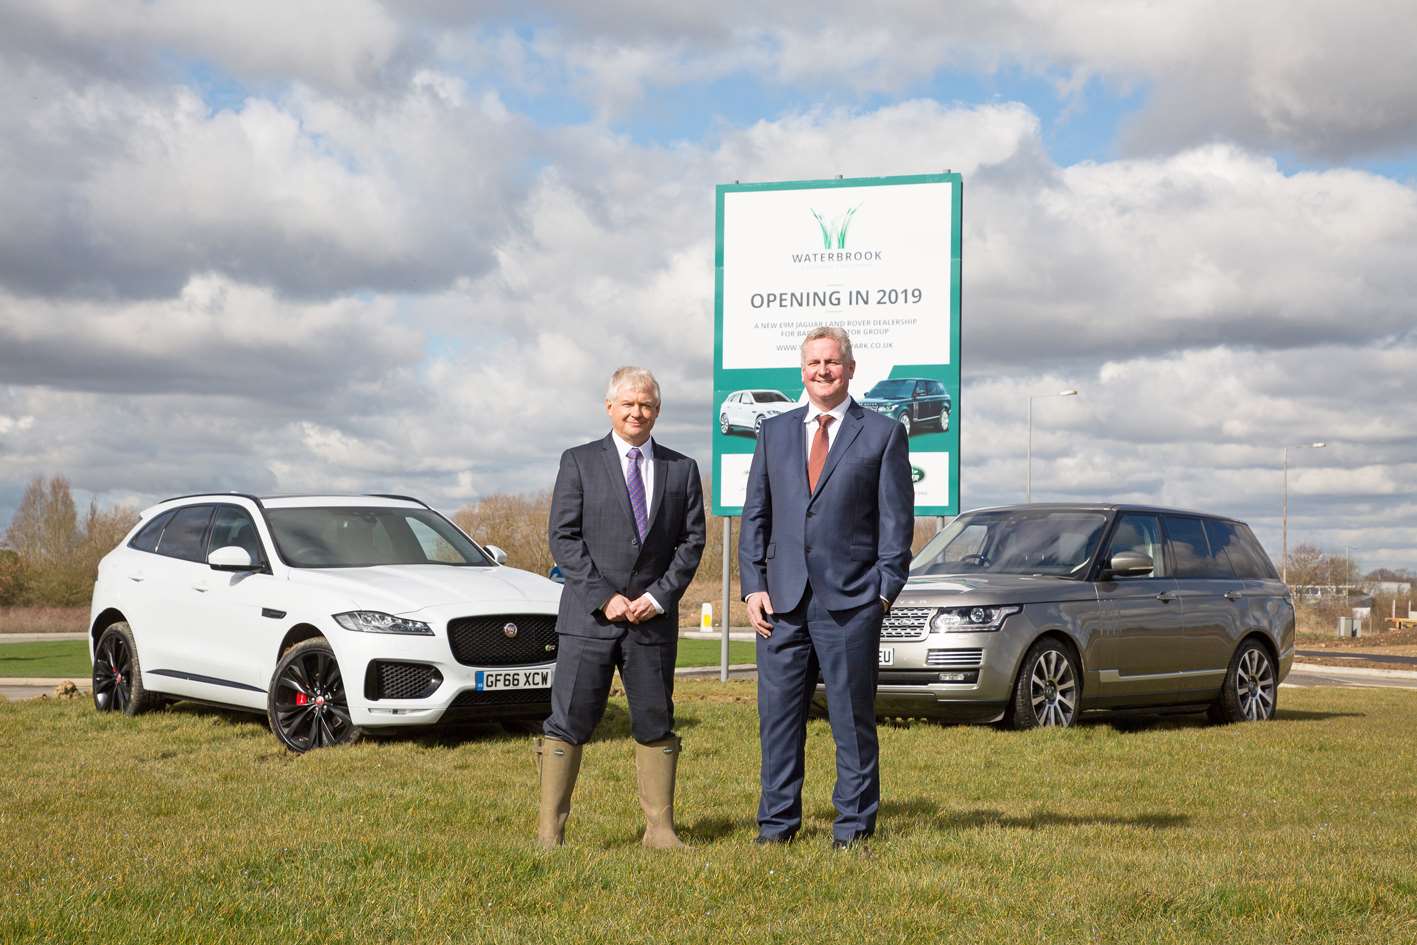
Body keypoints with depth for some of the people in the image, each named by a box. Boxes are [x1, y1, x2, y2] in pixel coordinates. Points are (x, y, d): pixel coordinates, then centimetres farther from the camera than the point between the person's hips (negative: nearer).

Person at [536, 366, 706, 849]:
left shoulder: (682, 469, 10)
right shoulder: (579, 462, 4)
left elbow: (691, 541, 7)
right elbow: (563, 538, -2)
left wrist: (659, 596, -7)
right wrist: (605, 598, -11)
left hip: (654, 617, 2)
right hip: (588, 617, -2)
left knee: (655, 724, 6)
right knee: (569, 723, -3)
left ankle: (660, 827, 13)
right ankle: (549, 830, 1)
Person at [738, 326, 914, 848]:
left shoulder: (883, 434, 4)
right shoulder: (775, 432, 14)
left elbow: (896, 521, 2)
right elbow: (755, 515, 12)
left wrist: (885, 591, -6)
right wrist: (753, 586, 2)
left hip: (850, 602, -3)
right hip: (782, 600, 3)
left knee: (853, 718, 3)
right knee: (778, 715, 5)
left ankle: (853, 826, 12)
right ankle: (777, 823, 15)